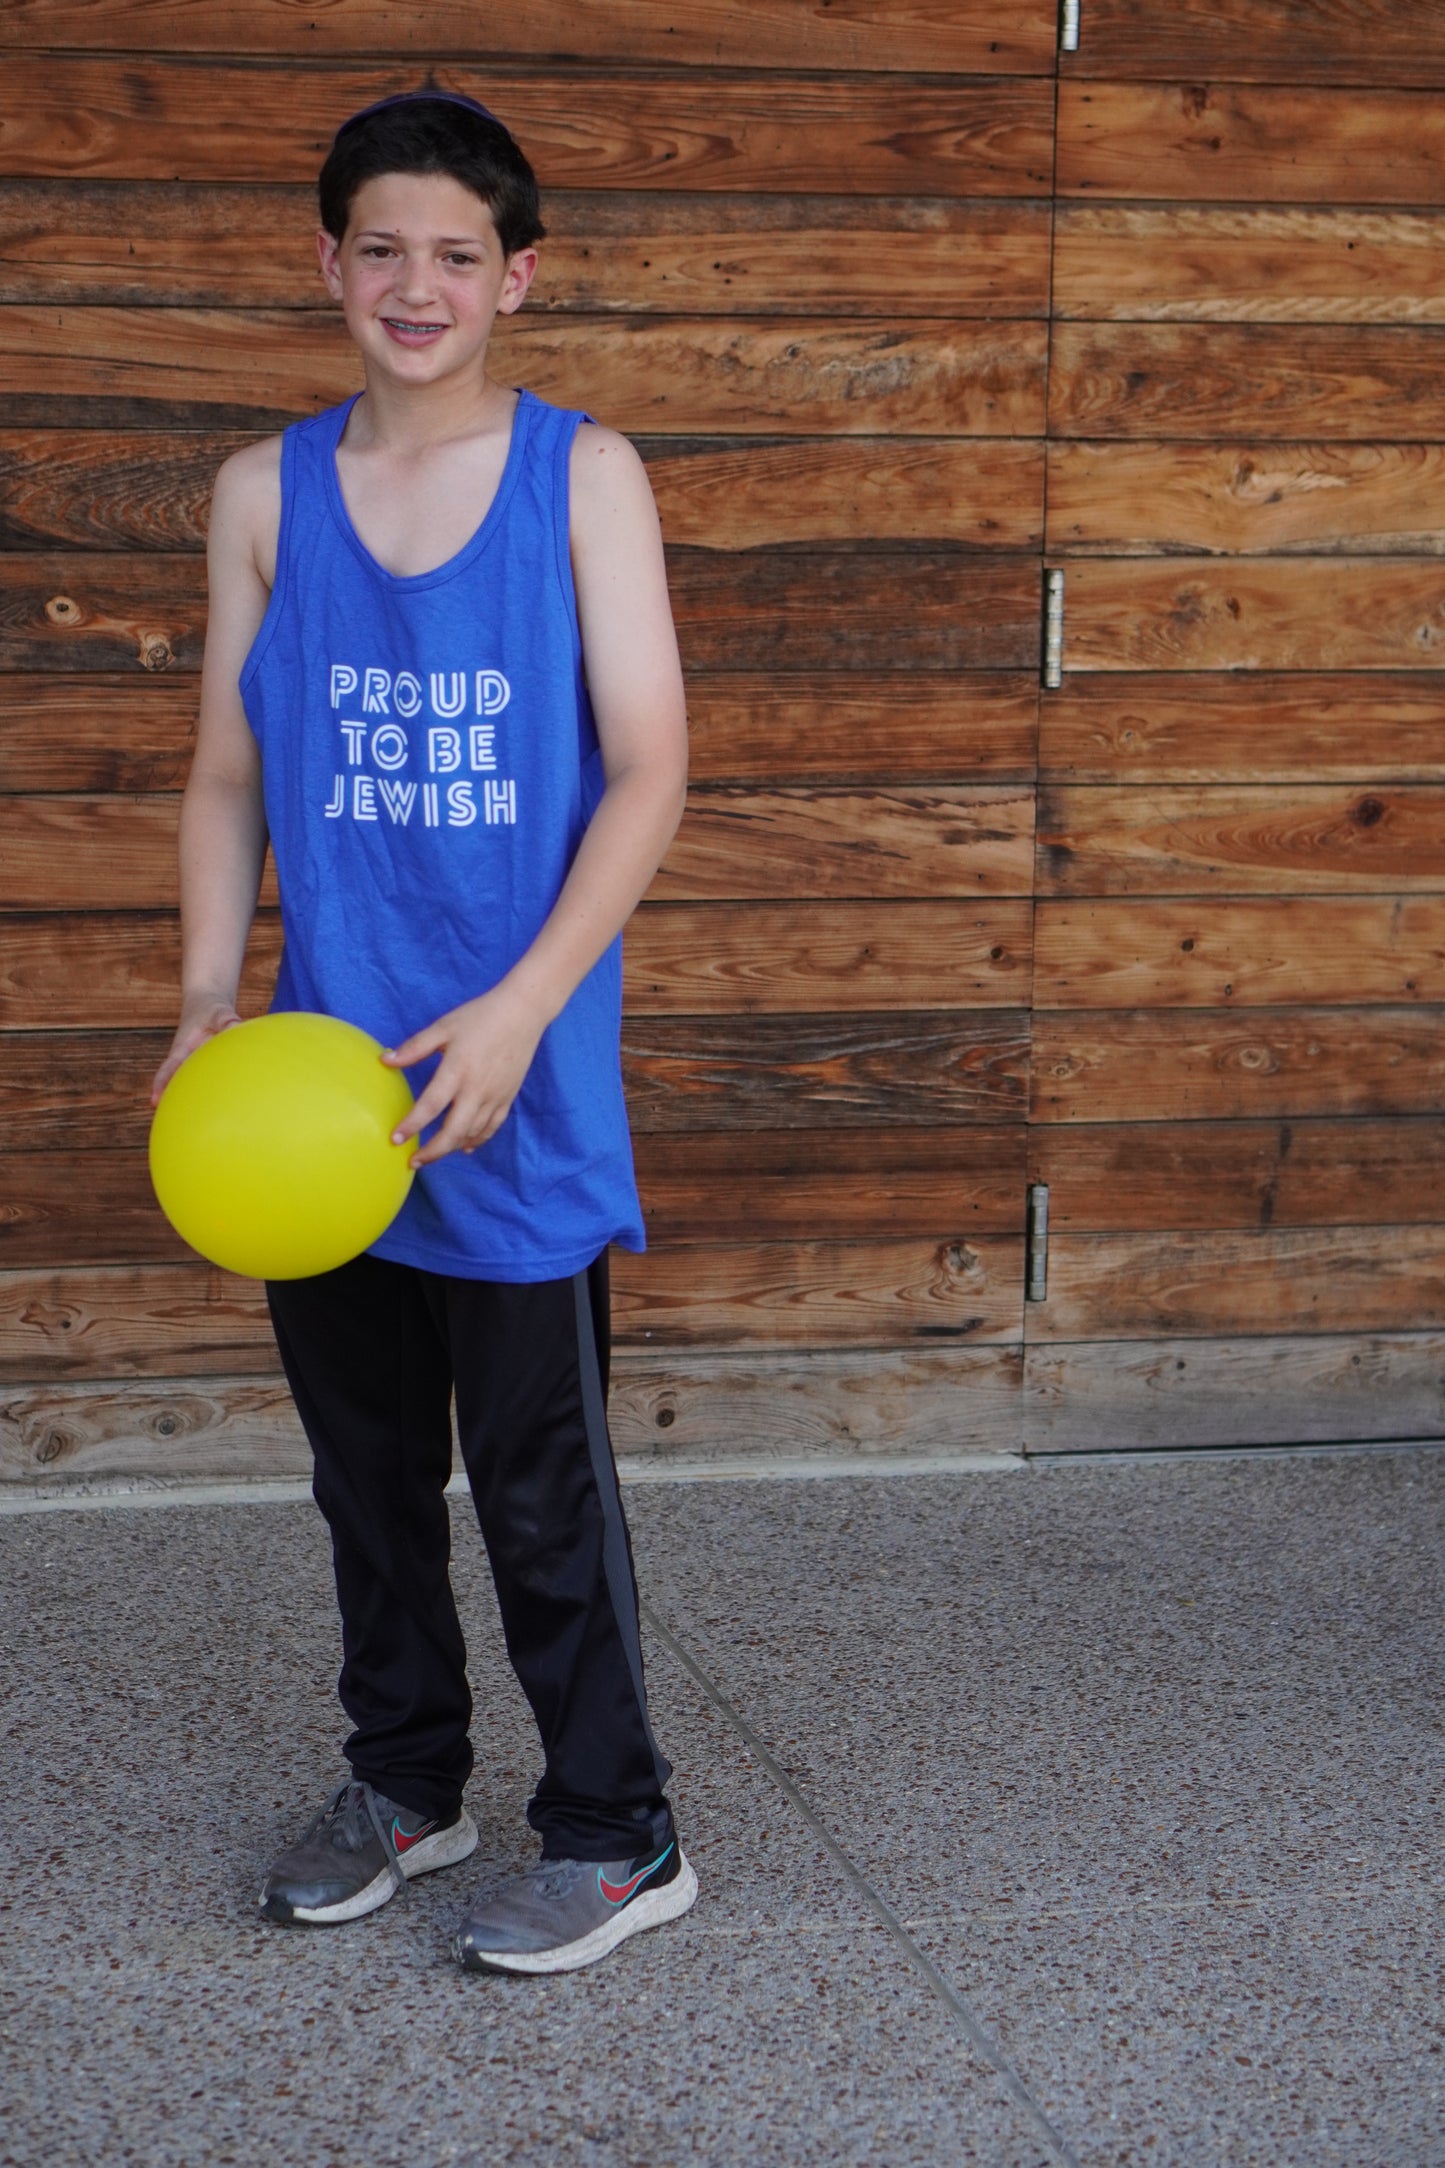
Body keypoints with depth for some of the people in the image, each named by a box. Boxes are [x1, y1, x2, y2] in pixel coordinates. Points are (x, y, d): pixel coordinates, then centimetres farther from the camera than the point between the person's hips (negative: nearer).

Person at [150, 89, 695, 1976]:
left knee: (541, 1485, 2)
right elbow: (229, 776, 10)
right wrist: (207, 1004, -4)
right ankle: (405, 1776, 34)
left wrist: (514, 1014, -17)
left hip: (517, 1092, -4)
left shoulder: (581, 476, -4)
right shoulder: (266, 495, 5)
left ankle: (616, 1837, 17)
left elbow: (648, 772, -8)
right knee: (366, 1465, 16)